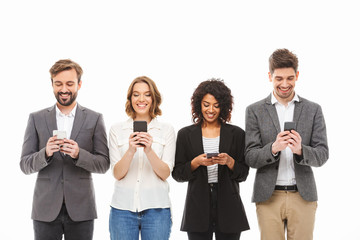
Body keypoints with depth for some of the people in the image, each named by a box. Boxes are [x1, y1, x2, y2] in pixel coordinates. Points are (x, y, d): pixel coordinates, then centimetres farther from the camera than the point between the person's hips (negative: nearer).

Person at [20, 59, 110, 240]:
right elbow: (25, 165, 4)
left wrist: (79, 154, -17)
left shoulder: (94, 119, 4)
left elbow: (104, 164, 1)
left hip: (80, 210, 0)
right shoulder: (37, 118, 7)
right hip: (46, 209, 1)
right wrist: (45, 153, -16)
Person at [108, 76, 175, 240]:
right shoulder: (117, 130, 6)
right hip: (123, 207, 0)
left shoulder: (167, 130, 5)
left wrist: (149, 150, -19)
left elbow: (165, 174, -3)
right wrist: (131, 151, -17)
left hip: (156, 208, 0)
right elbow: (117, 174, 0)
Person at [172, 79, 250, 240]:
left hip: (228, 208, 0)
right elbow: (177, 174, 4)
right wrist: (196, 162, -12)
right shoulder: (185, 134, 7)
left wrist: (229, 162, -12)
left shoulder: (236, 134, 7)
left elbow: (243, 174, 7)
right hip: (198, 208, 0)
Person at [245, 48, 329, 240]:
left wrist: (300, 150, -20)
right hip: (268, 197, -1)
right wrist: (273, 148, -21)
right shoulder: (255, 111, 3)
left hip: (303, 196, 1)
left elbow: (322, 155, 1)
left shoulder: (313, 110, 6)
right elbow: (250, 158, -1)